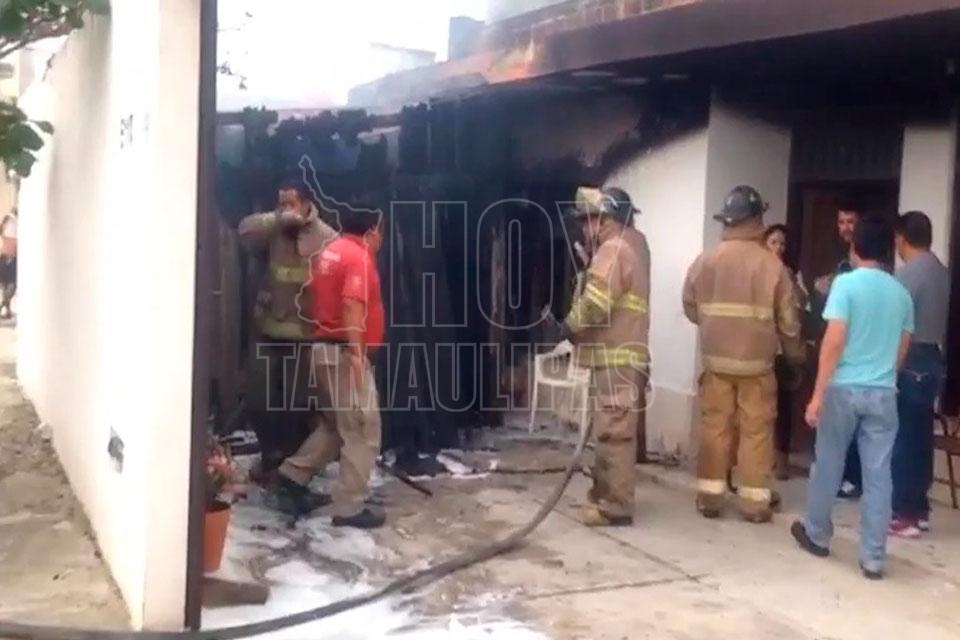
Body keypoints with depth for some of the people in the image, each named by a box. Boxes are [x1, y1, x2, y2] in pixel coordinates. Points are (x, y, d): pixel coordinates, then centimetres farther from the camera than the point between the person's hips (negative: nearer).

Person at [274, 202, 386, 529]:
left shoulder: (330, 252, 14)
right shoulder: (359, 257, -14)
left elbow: (310, 294, 23)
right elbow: (351, 306, -25)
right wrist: (356, 353, -26)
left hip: (323, 347, 9)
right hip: (344, 352, -9)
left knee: (333, 423, 22)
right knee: (362, 431, -2)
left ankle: (293, 476, 21)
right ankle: (350, 508, 0)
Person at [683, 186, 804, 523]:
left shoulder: (704, 261, -1)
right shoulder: (772, 265, -8)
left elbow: (690, 308, 9)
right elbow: (788, 320, -3)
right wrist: (796, 354, 14)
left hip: (716, 360, 2)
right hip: (757, 363, -2)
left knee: (715, 426, 9)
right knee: (757, 431, 5)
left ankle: (710, 496, 14)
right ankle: (755, 501, 10)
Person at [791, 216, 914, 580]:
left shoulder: (846, 283, -8)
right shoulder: (901, 293, 7)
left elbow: (834, 342, -15)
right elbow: (902, 351, 14)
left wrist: (817, 394, -12)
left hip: (844, 388, -3)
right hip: (884, 393, 3)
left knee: (828, 465, 13)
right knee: (878, 475, 5)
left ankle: (817, 535, 28)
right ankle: (873, 558, 8)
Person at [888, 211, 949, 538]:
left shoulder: (908, 272, -15)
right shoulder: (942, 271, 10)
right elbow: (936, 319, 15)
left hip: (911, 363, -8)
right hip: (933, 359, 8)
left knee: (903, 439, -4)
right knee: (921, 437, 12)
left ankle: (904, 514, -1)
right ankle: (919, 508, 19)